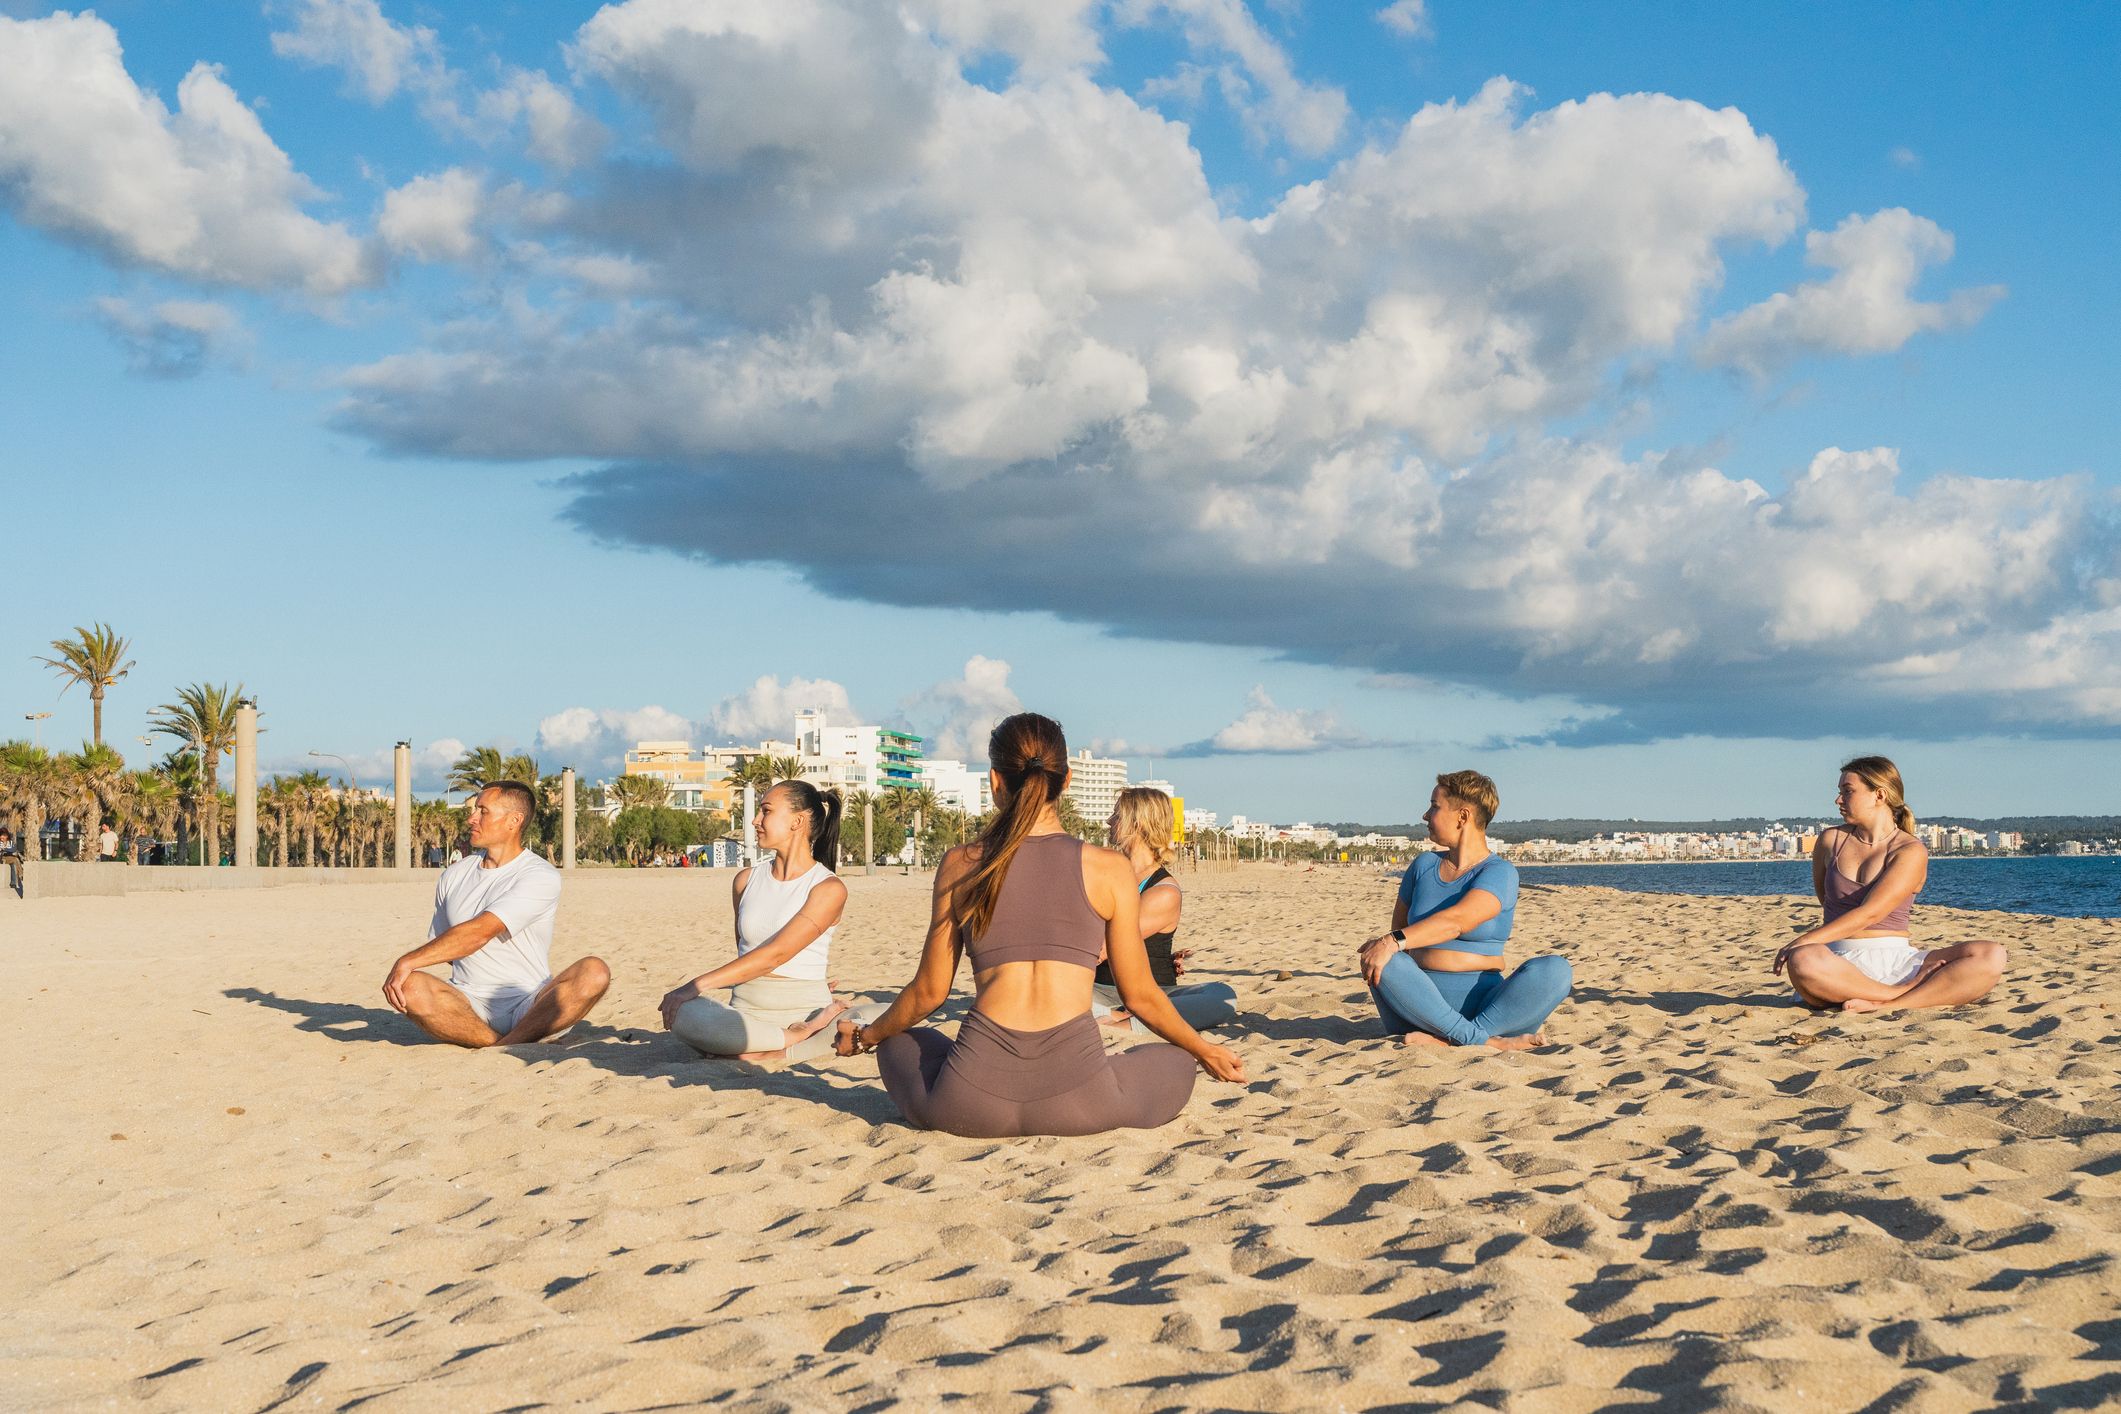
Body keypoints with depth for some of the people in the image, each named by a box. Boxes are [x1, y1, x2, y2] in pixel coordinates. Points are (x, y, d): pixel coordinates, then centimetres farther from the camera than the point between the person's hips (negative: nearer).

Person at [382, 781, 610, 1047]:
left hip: (529, 1005, -3)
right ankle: (511, 1048, -27)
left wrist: (407, 961, -19)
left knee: (595, 973, -31)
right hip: (468, 1008, 3)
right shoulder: (454, 876, 13)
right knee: (409, 987, -29)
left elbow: (479, 933, -17)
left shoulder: (541, 876, -6)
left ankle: (506, 1046, -37)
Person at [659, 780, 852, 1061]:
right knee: (683, 1014, -32)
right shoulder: (746, 880, 14)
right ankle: (798, 1037, -24)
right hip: (746, 1009, 4)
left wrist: (699, 984, -18)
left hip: (804, 1008, -4)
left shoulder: (829, 889, -3)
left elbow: (774, 955, -13)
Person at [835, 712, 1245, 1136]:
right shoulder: (1110, 869, 2)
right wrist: (1206, 1052, 29)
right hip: (1077, 1098, -1)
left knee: (900, 1043, 33)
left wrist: (866, 1036, 33)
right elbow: (1139, 995, 10)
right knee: (1176, 1066, 29)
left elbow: (929, 991, 12)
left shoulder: (960, 865, 5)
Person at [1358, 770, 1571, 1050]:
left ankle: (1446, 1040, -37)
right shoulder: (1424, 865, 15)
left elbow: (1457, 921, -19)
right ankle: (1487, 1041, -35)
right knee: (1382, 962, -30)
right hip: (1424, 1002, 3)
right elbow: (1400, 926, 20)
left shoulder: (1500, 872, -2)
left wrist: (1393, 942, -30)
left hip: (1483, 1003, -2)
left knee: (1555, 970, -29)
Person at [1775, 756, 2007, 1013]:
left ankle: (1887, 1005, -35)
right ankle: (1908, 991, -24)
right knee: (1802, 962, -39)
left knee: (1992, 956, -23)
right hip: (1841, 963, 0)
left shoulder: (1911, 852, -2)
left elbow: (1868, 913, -13)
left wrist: (1802, 941, -18)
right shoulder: (1831, 840, 11)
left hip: (1898, 962, 0)